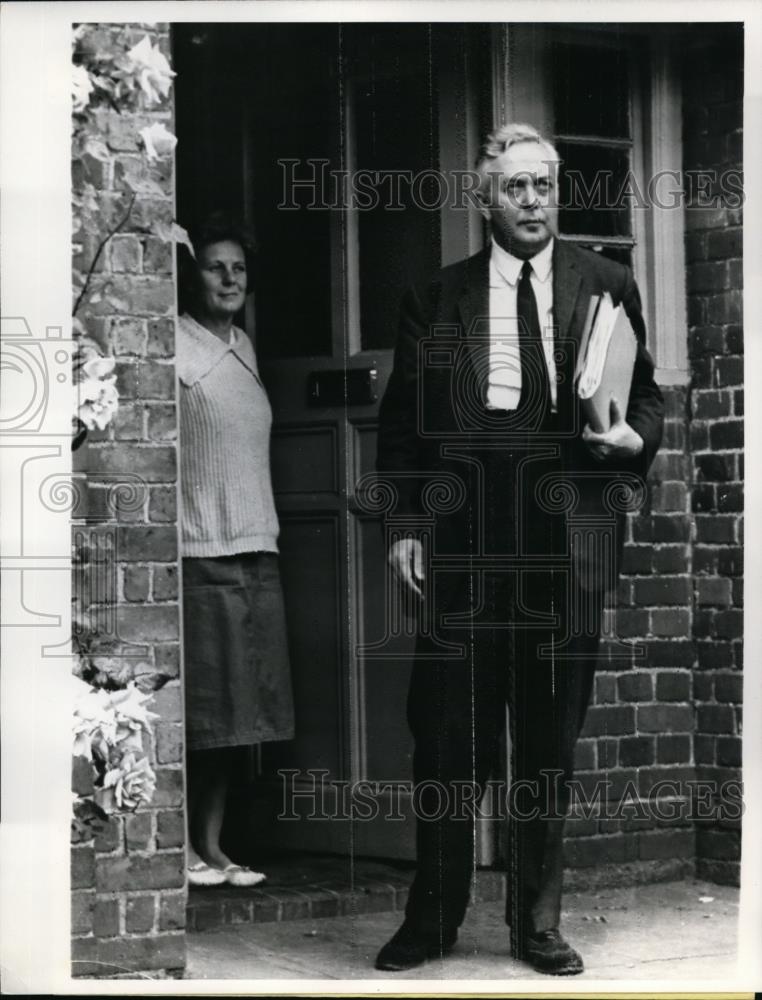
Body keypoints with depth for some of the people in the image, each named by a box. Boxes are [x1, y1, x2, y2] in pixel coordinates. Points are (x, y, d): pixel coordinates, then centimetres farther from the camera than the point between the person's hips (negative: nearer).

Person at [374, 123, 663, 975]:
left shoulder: (606, 285, 8)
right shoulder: (437, 300, 8)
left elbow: (643, 391, 13)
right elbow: (402, 423, 8)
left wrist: (635, 435, -9)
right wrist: (405, 525, 0)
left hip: (567, 534, 1)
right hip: (463, 537, 0)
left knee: (552, 736, 7)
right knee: (447, 732, 0)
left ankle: (537, 920, 18)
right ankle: (433, 916, 12)